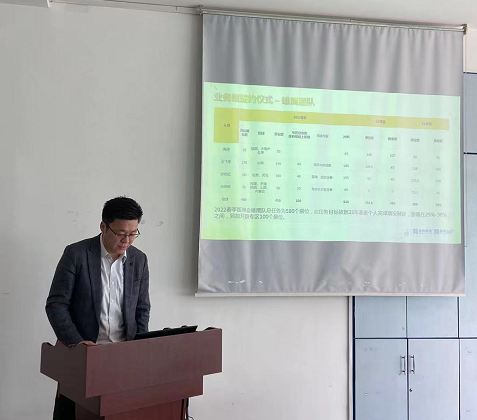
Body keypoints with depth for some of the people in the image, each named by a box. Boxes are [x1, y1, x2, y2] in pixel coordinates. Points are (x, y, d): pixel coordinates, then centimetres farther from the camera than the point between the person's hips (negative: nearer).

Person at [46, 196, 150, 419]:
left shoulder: (139, 260, 2)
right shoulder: (76, 254, -9)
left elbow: (142, 308, 9)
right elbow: (56, 304, -10)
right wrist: (76, 342, -21)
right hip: (80, 351, -2)